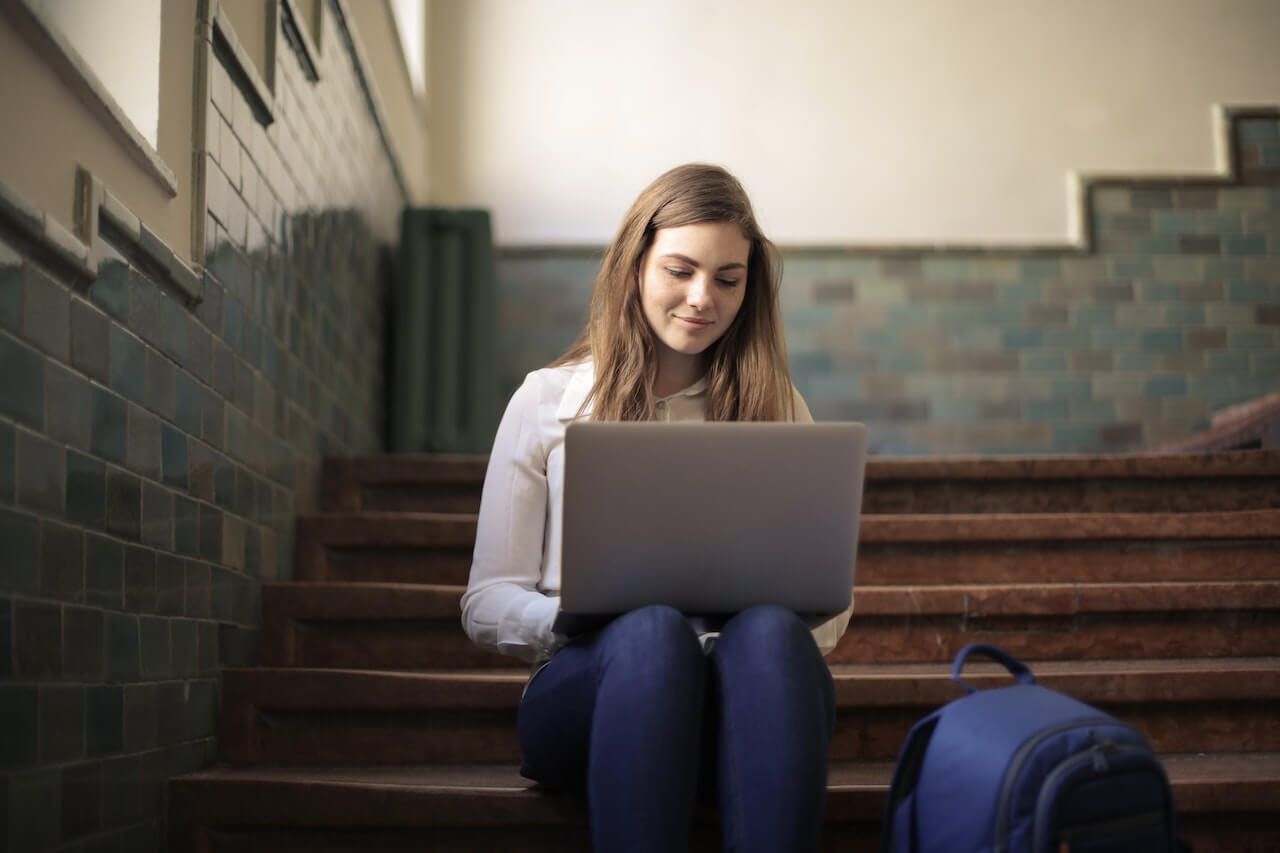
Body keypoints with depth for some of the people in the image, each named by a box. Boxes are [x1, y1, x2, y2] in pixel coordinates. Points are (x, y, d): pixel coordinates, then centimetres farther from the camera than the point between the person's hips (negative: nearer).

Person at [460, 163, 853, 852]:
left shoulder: (776, 408, 17)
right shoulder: (548, 399, 12)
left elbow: (827, 607, 15)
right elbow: (486, 605, 10)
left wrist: (773, 611, -9)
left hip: (742, 696, 2)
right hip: (591, 683, -1)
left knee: (771, 633, -34)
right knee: (651, 631, -37)